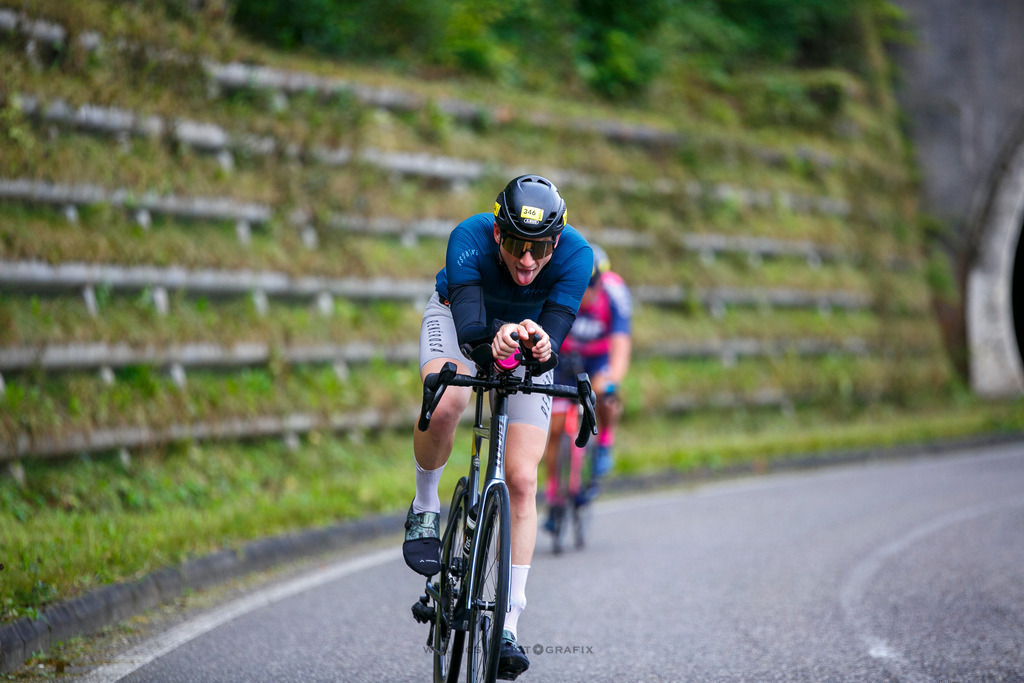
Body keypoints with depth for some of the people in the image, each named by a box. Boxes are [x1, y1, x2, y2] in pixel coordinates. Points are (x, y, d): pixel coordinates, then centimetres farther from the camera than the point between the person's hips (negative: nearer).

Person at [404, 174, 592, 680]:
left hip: (528, 335, 1)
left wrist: (541, 343, -64)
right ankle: (425, 508, -5)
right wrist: (497, 334, -68)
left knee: (522, 480, -11)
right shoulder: (468, 240, -36)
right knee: (445, 405, -36)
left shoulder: (575, 255, -33)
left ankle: (509, 624, -5)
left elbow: (557, 326, -40)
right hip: (460, 315, -1)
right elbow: (469, 325, -45)